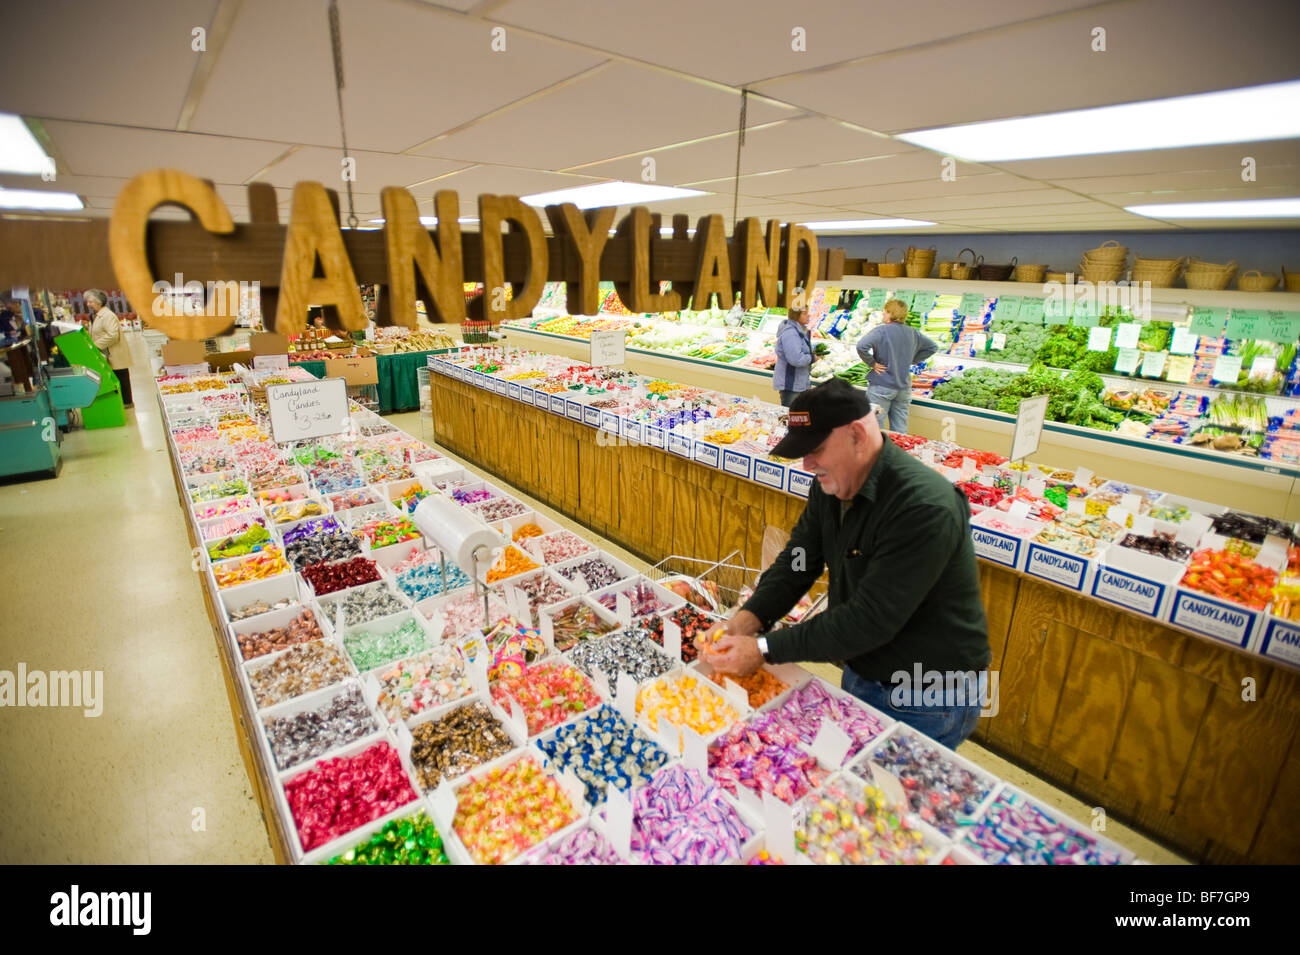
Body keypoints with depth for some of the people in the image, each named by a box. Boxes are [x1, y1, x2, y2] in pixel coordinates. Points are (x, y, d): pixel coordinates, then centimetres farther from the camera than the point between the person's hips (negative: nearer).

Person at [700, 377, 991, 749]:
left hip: (927, 703, -7)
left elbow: (870, 620, -33)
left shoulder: (924, 508, -33)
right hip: (861, 675, 7)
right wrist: (746, 619, -20)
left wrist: (764, 649, -31)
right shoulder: (830, 484, -5)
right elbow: (797, 561, -4)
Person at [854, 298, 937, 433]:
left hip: (881, 386, -6)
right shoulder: (913, 333, 7)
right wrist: (913, 360, 15)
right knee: (900, 430, 11)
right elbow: (933, 346, 20)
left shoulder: (881, 331, -12)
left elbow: (861, 346, -26)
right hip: (904, 386, 6)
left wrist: (872, 363, -12)